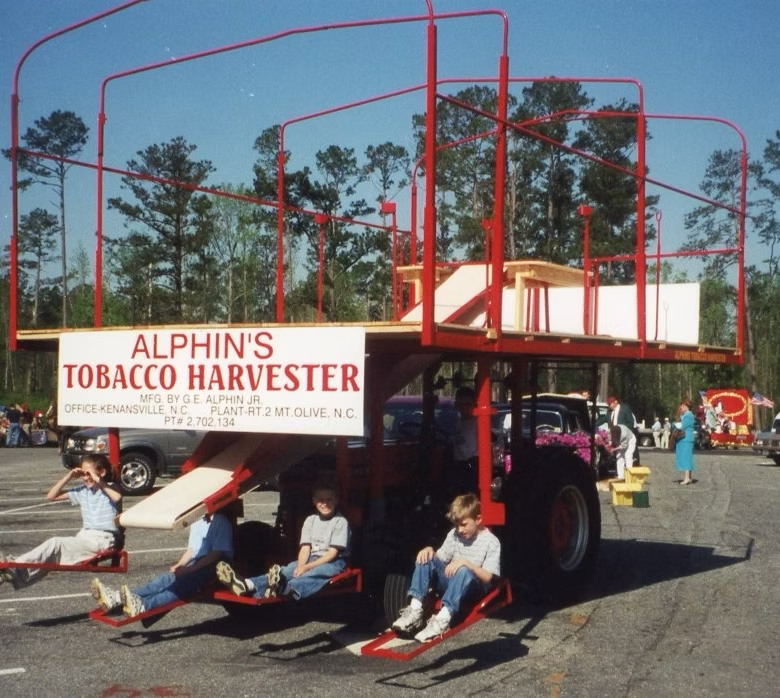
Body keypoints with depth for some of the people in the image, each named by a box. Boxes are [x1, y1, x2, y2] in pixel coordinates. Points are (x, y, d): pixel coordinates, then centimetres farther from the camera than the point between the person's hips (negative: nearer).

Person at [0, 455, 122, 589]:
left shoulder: (109, 489, -3)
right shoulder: (82, 491, 16)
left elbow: (117, 497, -30)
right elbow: (51, 496, 19)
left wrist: (97, 480, -23)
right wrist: (68, 477, 7)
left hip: (103, 540, -7)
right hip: (84, 537, 7)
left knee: (56, 543, -25)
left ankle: (14, 566, -29)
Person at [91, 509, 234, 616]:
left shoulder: (221, 522, -5)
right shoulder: (197, 521, 21)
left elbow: (218, 553, -14)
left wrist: (189, 569, -18)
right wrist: (178, 566, 2)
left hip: (212, 569, -7)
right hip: (194, 567, 7)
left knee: (182, 584, -34)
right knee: (164, 580, -18)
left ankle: (141, 606, -60)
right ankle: (116, 597, -39)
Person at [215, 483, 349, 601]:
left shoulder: (340, 522, -4)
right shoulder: (310, 520, 13)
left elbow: (333, 552, -11)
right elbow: (305, 548, 4)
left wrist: (307, 567, -20)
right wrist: (300, 566, -18)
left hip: (333, 562, -5)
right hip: (312, 559, 5)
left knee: (312, 574, -38)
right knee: (288, 569, -25)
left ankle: (282, 588, -72)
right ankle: (248, 585, -52)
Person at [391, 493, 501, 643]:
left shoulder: (491, 542, -8)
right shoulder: (454, 535, 9)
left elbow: (487, 577, -15)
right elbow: (440, 559, 10)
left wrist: (466, 562, -30)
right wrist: (430, 550, -13)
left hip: (473, 588, -6)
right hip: (450, 583, 6)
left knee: (464, 571, -38)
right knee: (426, 558, -16)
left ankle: (442, 619, -48)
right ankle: (415, 610, -29)